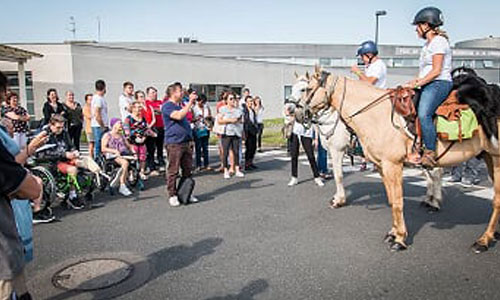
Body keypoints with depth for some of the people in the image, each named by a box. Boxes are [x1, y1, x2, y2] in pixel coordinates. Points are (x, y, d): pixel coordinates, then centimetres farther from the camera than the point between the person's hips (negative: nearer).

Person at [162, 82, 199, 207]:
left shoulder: (180, 106, 21)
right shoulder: (167, 106, -7)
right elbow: (178, 116, -23)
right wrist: (190, 103, -18)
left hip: (186, 142, 9)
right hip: (174, 143, -8)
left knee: (187, 169, 11)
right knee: (173, 171, -3)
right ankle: (172, 195, 6)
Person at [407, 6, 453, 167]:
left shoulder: (438, 41, -7)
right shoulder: (428, 44, 22)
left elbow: (436, 71, -15)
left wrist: (418, 83, -15)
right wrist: (415, 81, 8)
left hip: (439, 83, -10)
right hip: (427, 85, 10)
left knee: (423, 114, -30)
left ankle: (430, 153, -28)